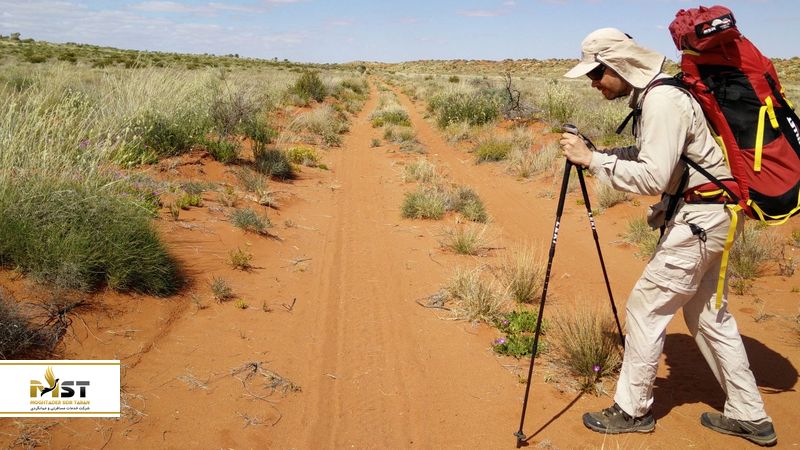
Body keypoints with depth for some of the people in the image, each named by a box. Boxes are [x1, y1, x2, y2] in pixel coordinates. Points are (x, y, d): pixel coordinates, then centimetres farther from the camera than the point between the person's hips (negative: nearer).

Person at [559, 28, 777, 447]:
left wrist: (593, 160, -23)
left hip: (698, 219, -10)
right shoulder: (649, 97, 10)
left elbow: (653, 177, -28)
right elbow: (646, 154, 19)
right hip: (707, 217, 10)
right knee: (708, 313, 16)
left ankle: (632, 410, 13)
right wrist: (598, 154, 4)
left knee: (646, 306, -2)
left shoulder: (663, 101, -21)